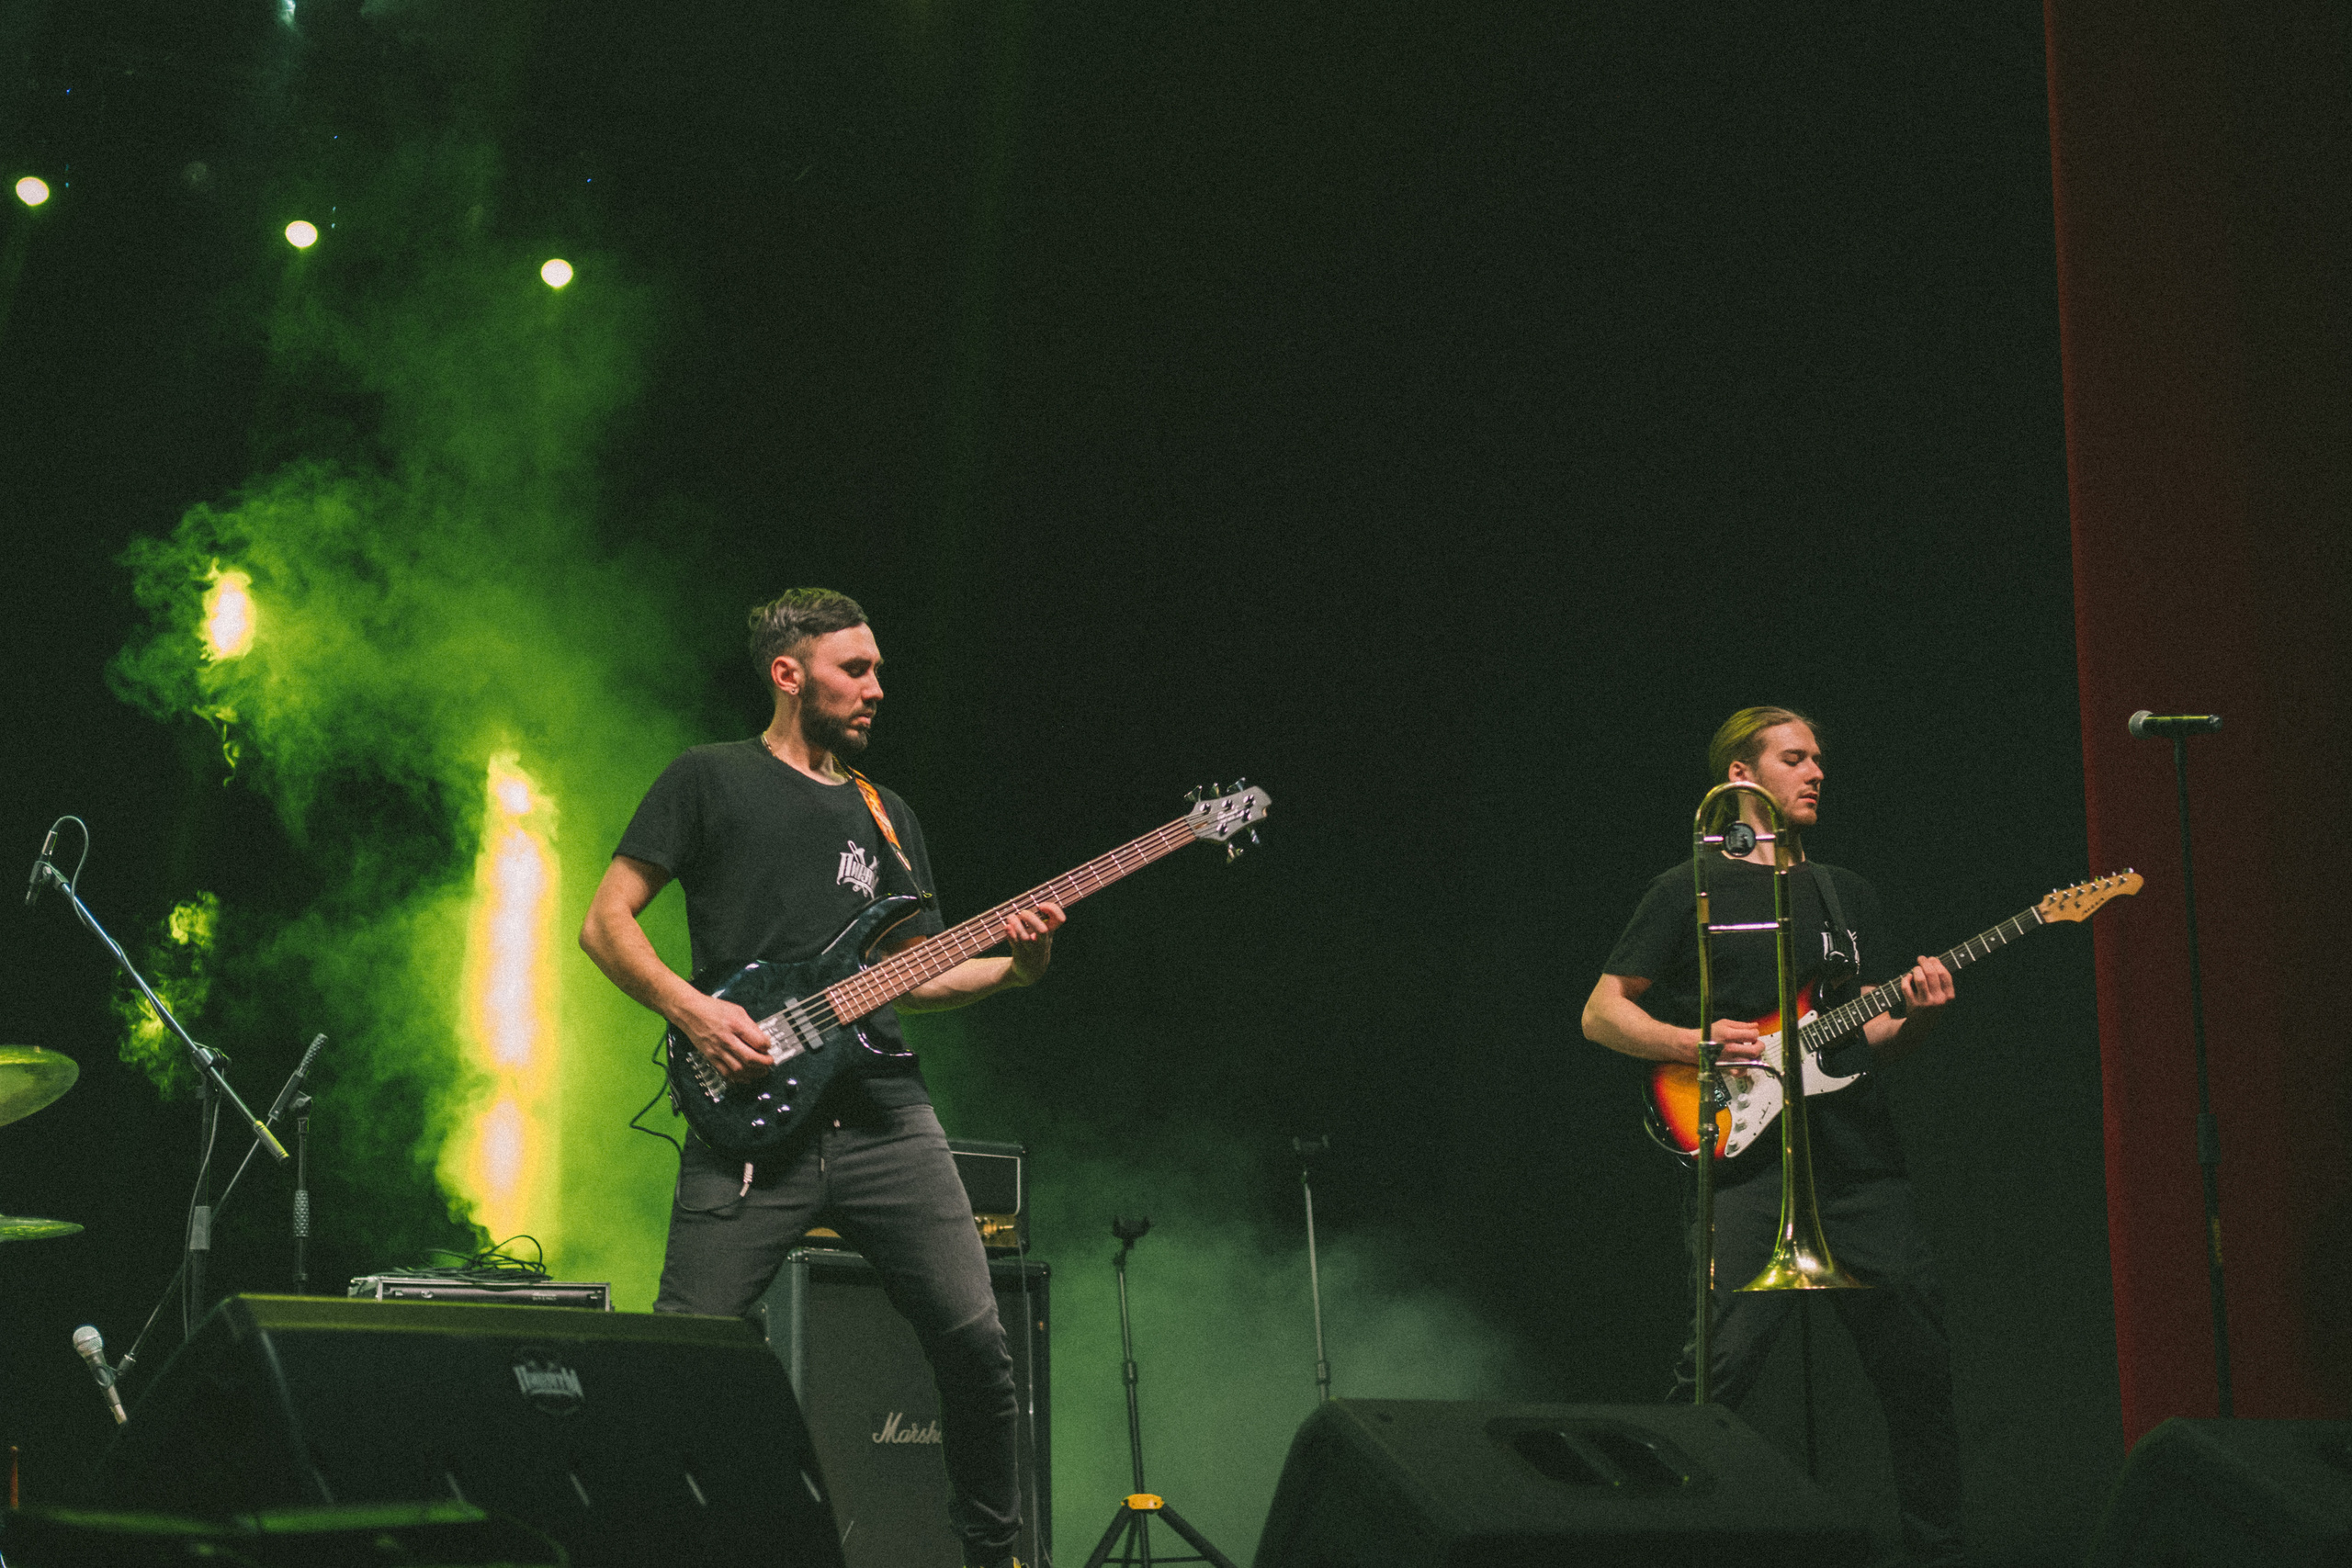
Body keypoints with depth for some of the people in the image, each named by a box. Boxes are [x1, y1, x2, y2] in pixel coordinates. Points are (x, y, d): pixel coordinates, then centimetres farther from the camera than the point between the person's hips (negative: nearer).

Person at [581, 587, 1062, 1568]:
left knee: (975, 1341, -1)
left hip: (887, 1117, 4)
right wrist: (693, 1011, -11)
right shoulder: (711, 781, 7)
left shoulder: (887, 815, 23)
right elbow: (606, 921, 3)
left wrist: (1012, 968, 5)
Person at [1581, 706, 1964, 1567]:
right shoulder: (1691, 892, 5)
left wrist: (1914, 1015, -2)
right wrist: (1696, 1043, -12)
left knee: (1918, 1361, 5)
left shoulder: (1847, 894, 20)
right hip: (1751, 1161, -5)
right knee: (1720, 1366, -16)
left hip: (1860, 1158, 5)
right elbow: (1601, 1014, 3)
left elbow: (1873, 1035, 20)